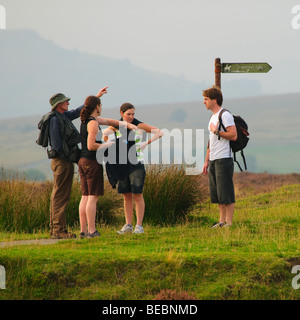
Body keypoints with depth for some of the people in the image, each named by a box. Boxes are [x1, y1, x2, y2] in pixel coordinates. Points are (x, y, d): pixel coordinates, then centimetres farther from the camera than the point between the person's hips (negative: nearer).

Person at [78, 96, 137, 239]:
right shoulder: (93, 123, -15)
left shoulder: (87, 119, 13)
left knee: (85, 196, 9)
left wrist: (128, 125, 17)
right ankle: (92, 231, -7)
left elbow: (108, 121, 22)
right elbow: (91, 146, -21)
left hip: (83, 162, 9)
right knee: (93, 197, -6)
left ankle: (83, 230, 9)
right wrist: (108, 145, -9)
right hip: (92, 162, -9)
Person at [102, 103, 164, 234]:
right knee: (126, 196, 7)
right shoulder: (116, 126, 4)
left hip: (136, 163, -4)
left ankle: (139, 226, -3)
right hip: (121, 164, 4)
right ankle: (128, 225, 13)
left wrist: (146, 143, -10)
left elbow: (160, 133, -3)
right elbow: (103, 134, 16)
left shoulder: (139, 125, -4)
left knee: (137, 195, -6)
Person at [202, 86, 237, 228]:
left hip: (224, 159, -9)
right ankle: (222, 221, 14)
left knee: (226, 192, -8)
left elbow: (233, 135, -18)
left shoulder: (225, 115, -9)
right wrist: (206, 160, 21)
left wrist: (216, 131, -15)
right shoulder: (212, 117, 20)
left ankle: (229, 222, -6)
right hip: (213, 160, 9)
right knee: (216, 193, 9)